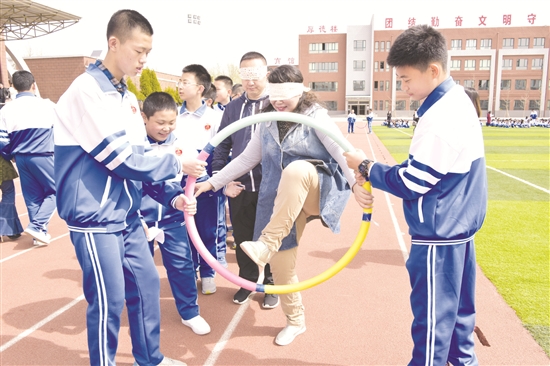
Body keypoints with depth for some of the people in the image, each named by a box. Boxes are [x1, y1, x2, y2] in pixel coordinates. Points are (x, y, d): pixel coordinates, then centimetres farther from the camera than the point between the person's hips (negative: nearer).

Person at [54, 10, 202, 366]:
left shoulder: (128, 98, 10)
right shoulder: (87, 90, -15)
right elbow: (119, 158, -21)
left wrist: (171, 197, 0)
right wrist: (176, 164, -12)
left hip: (128, 214, 8)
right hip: (95, 217, -8)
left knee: (147, 284, 14)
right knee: (109, 300, 1)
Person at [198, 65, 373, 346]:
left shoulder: (315, 116, -4)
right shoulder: (267, 122, 10)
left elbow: (341, 152, -16)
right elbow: (247, 159, 15)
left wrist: (356, 184, -33)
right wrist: (213, 182, 9)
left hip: (315, 192, -5)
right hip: (281, 200, 5)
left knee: (295, 170, -37)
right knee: (281, 261, 1)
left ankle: (265, 245, -36)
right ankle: (295, 320, 25)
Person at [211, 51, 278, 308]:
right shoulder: (233, 108, 8)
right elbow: (221, 147, 11)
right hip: (239, 188, 3)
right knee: (242, 239, 14)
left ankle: (270, 284, 31)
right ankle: (247, 281, 35)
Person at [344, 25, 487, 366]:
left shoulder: (440, 117, -24)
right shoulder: (459, 99, 7)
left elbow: (411, 183, -21)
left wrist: (366, 166, -9)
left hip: (438, 235, -10)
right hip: (460, 224, 10)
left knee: (433, 312, 5)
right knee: (458, 303, 23)